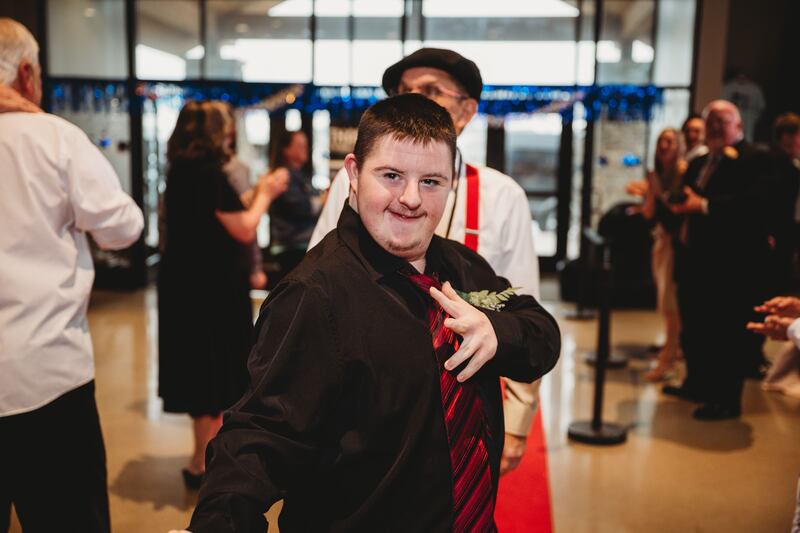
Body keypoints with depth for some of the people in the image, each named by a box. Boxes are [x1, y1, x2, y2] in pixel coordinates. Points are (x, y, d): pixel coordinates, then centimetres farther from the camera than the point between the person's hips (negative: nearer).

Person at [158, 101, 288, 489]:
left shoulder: (181, 173, 9)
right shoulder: (208, 174, -19)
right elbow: (244, 230, -17)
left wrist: (259, 194, 16)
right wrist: (265, 194, -3)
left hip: (188, 285, 9)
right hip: (211, 289, -9)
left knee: (202, 371, 21)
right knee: (214, 374, 2)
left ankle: (207, 453, 37)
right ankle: (201, 466, 14)